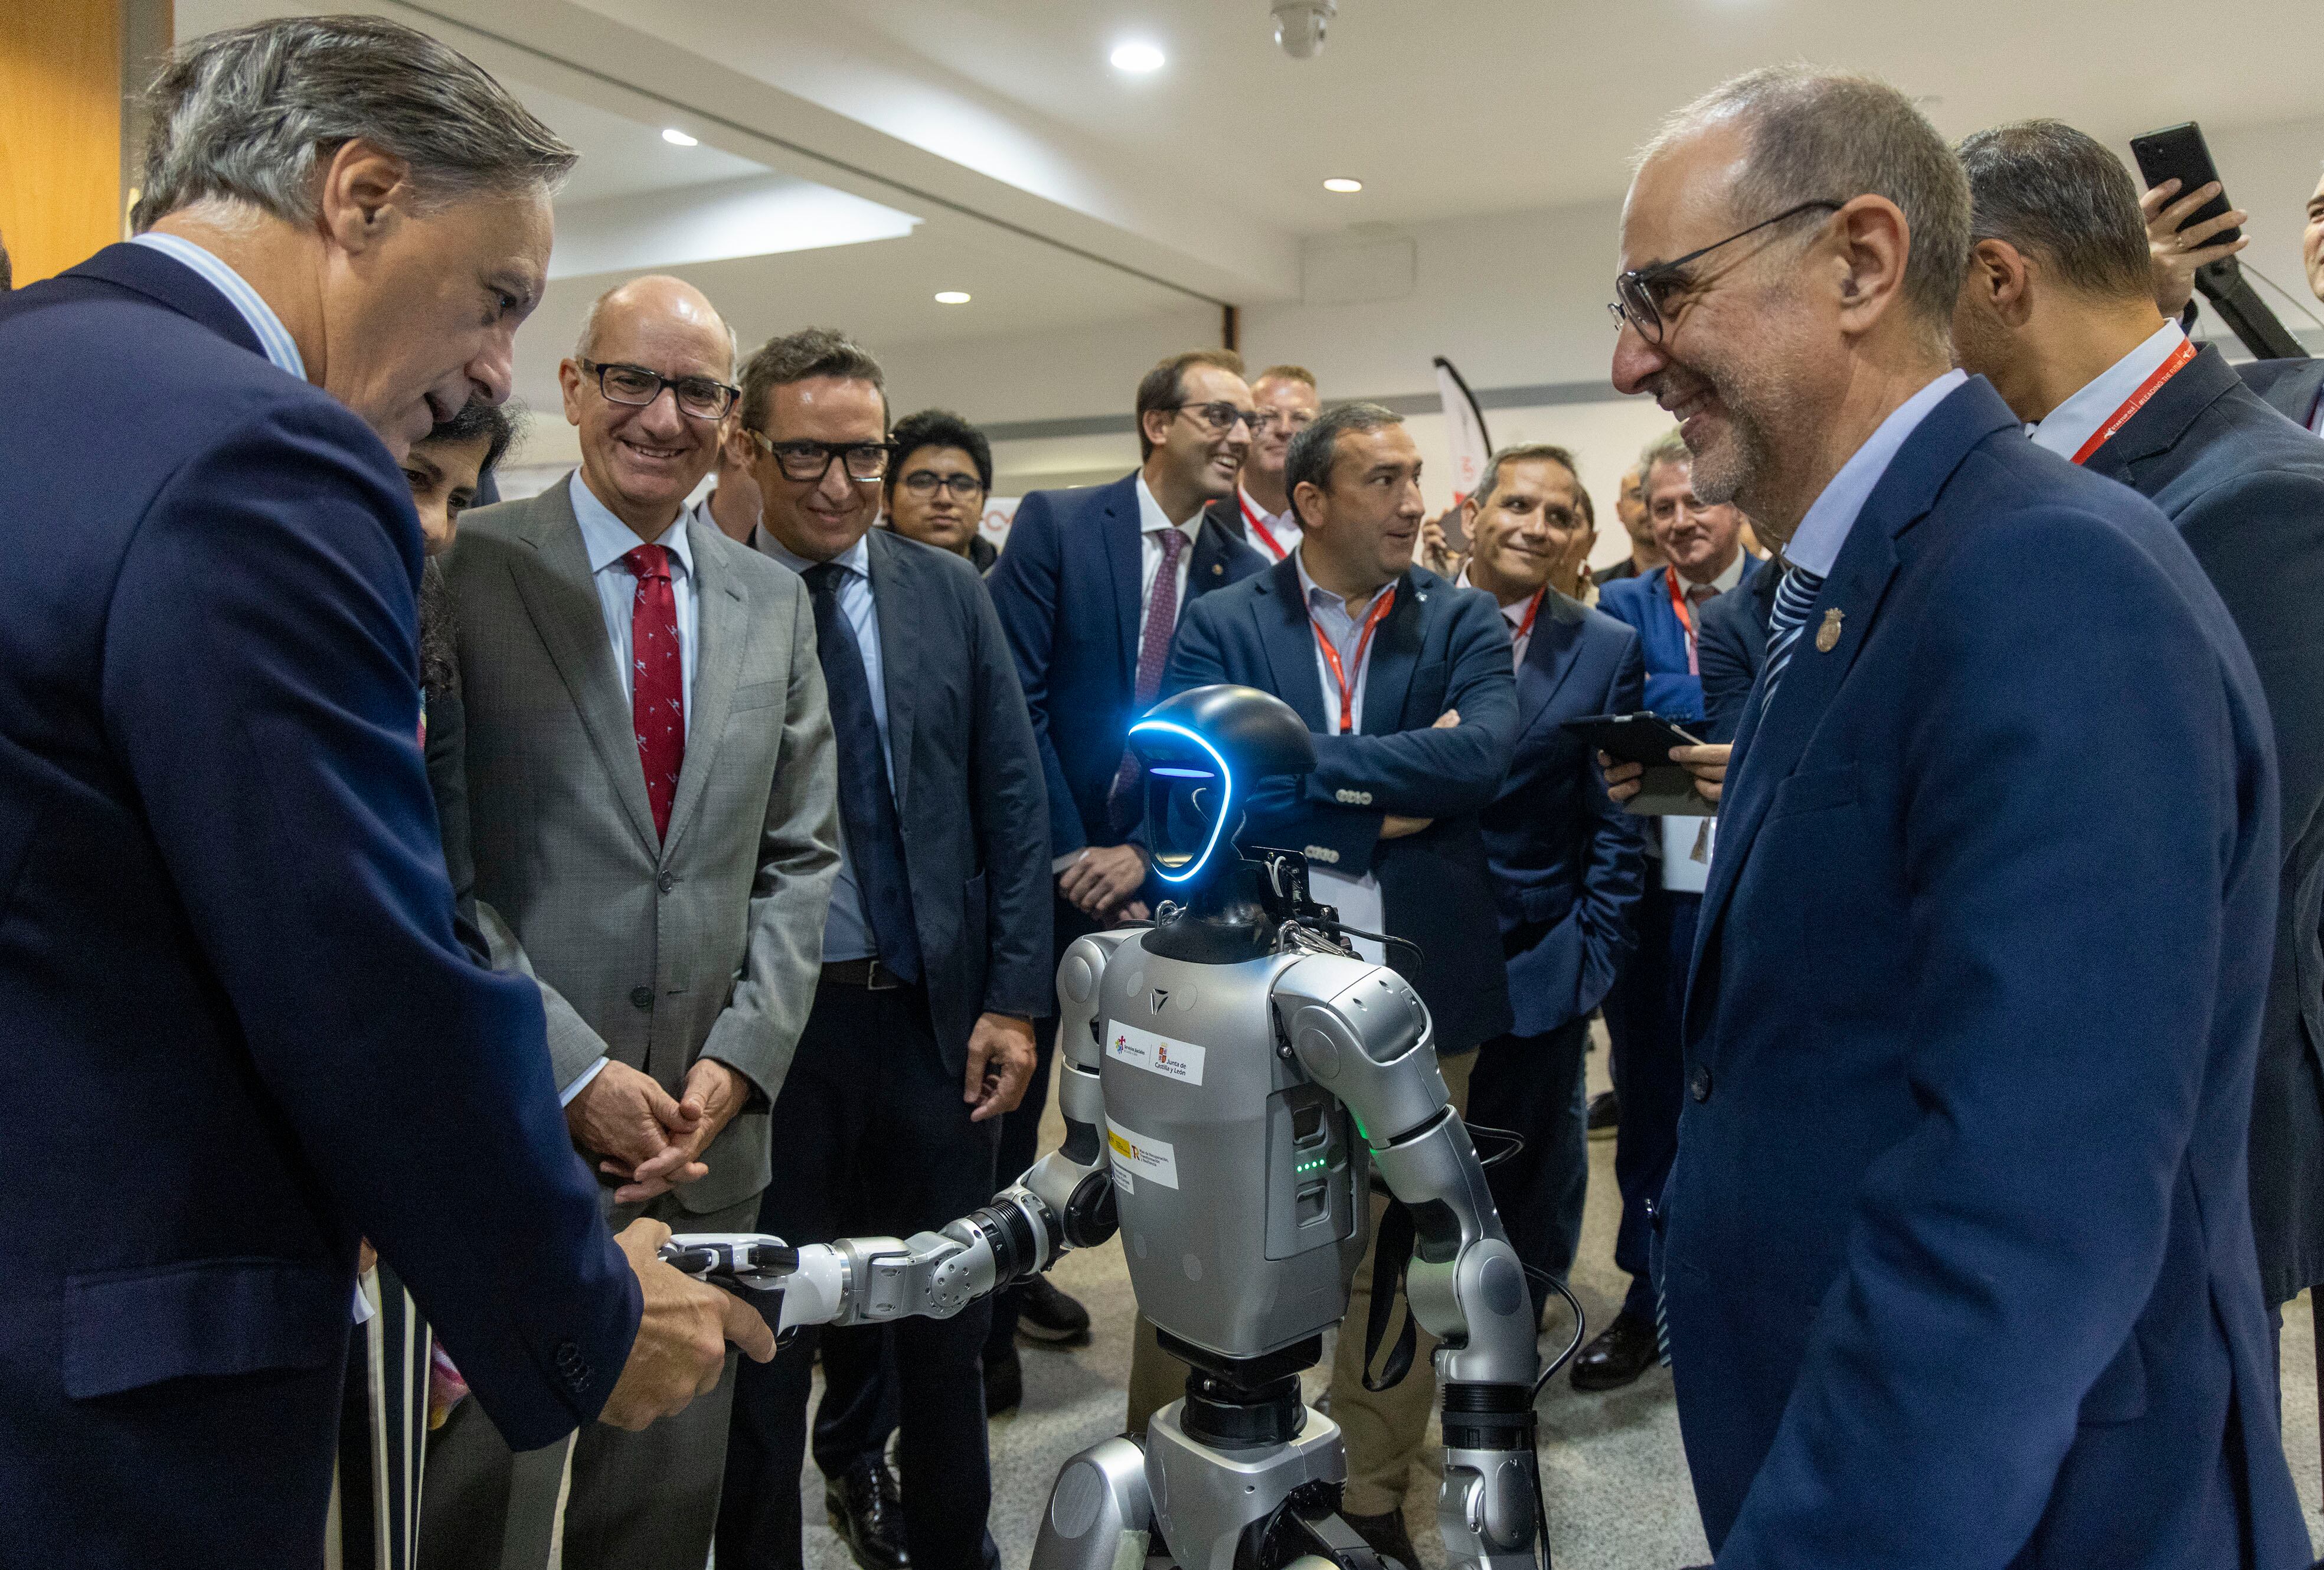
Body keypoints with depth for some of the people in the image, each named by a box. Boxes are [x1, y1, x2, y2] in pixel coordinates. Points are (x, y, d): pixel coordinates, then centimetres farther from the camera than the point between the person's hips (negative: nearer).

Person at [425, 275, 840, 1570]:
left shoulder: (773, 603, 9)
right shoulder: (469, 570, -5)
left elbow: (799, 856, 9)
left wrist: (737, 1061, -3)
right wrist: (574, 1072, -13)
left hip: (707, 1126, 4)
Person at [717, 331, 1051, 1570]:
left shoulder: (949, 593, 4)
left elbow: (1011, 800, 4)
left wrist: (1013, 998, -1)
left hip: (932, 1012, 3)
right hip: (762, 1020, -3)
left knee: (946, 1328, 19)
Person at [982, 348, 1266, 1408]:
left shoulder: (1244, 577, 3)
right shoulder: (1055, 526, -5)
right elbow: (1015, 701, -11)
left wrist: (1144, 852, -10)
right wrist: (1068, 852, -14)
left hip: (1149, 872, 3)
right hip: (1036, 861, -3)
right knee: (1005, 1093, 6)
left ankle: (1024, 1276, 32)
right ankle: (987, 1318, 23)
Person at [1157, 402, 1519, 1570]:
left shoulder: (1464, 625, 3)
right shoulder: (1223, 625, -1)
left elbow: (1484, 752, -16)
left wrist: (1305, 761, -16)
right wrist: (1386, 810, -16)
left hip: (1418, 982, 2)